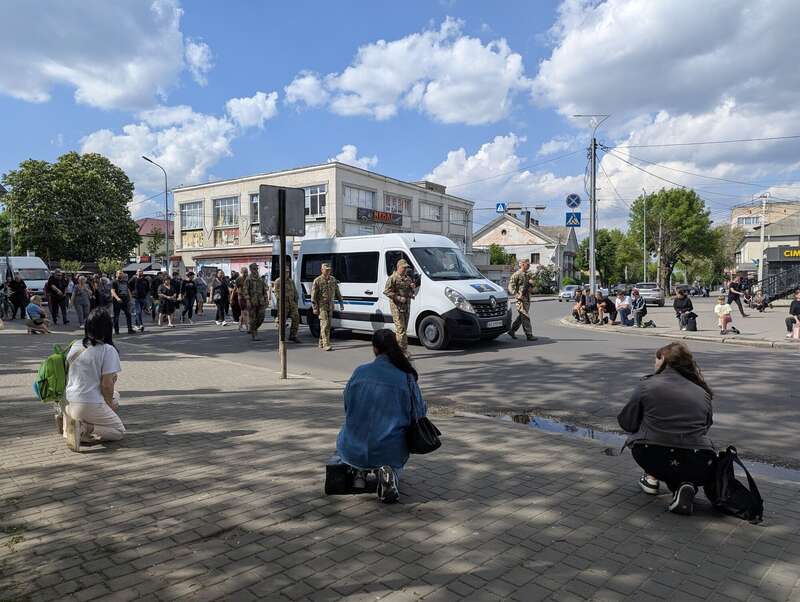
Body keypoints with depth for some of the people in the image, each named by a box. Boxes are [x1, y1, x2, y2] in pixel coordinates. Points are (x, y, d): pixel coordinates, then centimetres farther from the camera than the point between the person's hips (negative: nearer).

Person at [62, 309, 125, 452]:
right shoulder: (108, 350, -14)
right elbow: (106, 385, -16)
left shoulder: (75, 346, 7)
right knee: (119, 431, 15)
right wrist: (110, 404, 2)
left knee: (114, 396, 30)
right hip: (91, 405, -6)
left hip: (69, 403, 6)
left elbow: (69, 375, 18)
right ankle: (85, 430, -12)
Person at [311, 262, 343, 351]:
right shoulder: (317, 281, -7)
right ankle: (326, 344, -15)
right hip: (322, 306, -6)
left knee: (327, 325, 10)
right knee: (325, 325, -13)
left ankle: (321, 343, 21)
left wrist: (341, 302, 12)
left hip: (330, 306, 6)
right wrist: (315, 308, -12)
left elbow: (337, 292, 18)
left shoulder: (333, 280, 11)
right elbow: (313, 296, -8)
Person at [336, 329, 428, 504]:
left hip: (354, 451, 3)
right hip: (389, 452, -3)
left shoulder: (360, 372, -3)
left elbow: (347, 407, 9)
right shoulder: (406, 377, -7)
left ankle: (360, 472, 12)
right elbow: (421, 412, 2)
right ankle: (389, 472, 2)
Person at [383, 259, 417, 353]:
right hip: (397, 307, -7)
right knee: (401, 329, -12)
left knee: (404, 328, 11)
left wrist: (413, 287, 1)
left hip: (406, 306, 8)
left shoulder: (408, 278, 18)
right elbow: (386, 291, -13)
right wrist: (399, 298, -19)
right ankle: (403, 350, -13)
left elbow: (414, 293, 26)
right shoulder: (392, 278, -5)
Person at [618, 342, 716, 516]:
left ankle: (652, 478, 24)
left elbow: (627, 424, 7)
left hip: (652, 459, -1)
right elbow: (705, 427, 13)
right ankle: (687, 486, 4)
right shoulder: (702, 393, 12)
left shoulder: (647, 385, 3)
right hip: (698, 468, 1)